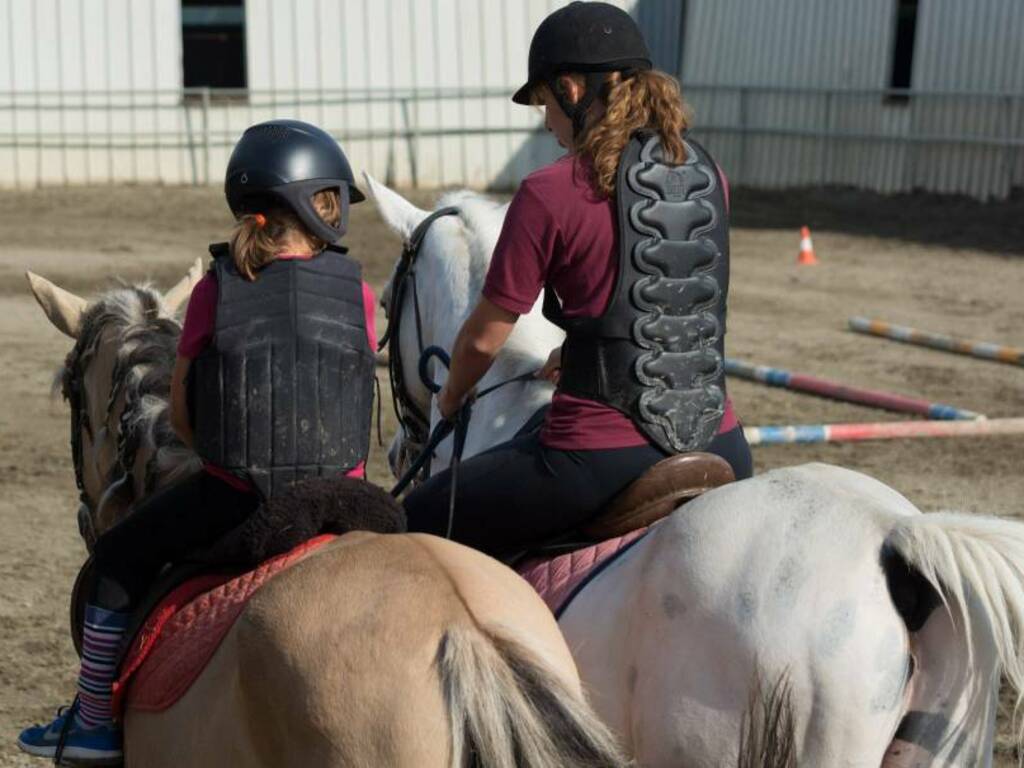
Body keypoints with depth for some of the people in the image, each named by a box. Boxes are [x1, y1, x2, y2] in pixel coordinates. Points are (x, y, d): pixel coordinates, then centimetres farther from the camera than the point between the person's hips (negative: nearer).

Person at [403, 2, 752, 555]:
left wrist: (451, 399, 21)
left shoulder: (550, 194, -10)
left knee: (410, 531, 12)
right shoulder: (708, 176, 7)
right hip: (720, 451, 6)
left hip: (602, 457, -6)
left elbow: (484, 339, -1)